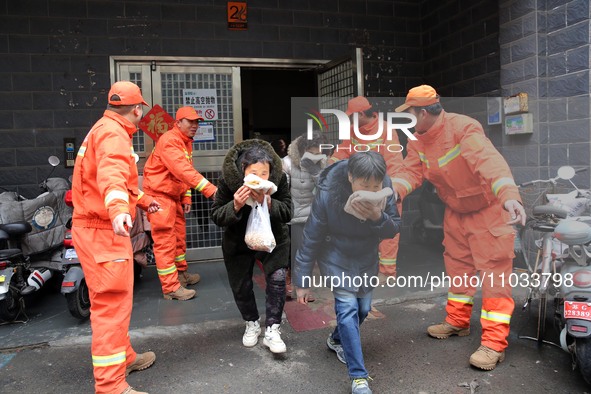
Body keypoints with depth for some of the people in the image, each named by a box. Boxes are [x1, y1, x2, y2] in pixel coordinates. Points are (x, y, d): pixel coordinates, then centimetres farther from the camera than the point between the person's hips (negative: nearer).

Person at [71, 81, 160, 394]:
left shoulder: (107, 129, 20)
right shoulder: (113, 133, -15)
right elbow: (112, 173, -38)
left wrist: (143, 200, 46)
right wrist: (118, 209, -55)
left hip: (100, 228, 11)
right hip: (103, 231, -11)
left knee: (112, 301, 20)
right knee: (112, 304, -8)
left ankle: (124, 357, 35)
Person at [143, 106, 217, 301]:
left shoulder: (187, 142, 11)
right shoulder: (169, 141, -21)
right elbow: (183, 170, -33)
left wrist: (186, 198, 9)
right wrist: (210, 189, -38)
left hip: (174, 196, 10)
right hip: (159, 195, -10)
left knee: (179, 236, 17)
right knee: (165, 241, -7)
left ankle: (181, 273, 32)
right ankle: (171, 287, -4)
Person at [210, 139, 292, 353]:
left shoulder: (279, 179, -24)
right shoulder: (227, 181, -25)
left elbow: (287, 213, -21)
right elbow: (216, 216, -19)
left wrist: (267, 202, -41)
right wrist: (235, 206, -40)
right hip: (238, 242, 1)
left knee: (277, 278, -16)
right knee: (240, 286, 7)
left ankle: (272, 329, -1)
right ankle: (252, 323, 34)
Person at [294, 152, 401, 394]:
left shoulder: (385, 188, -22)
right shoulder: (328, 194, -31)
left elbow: (394, 229, -11)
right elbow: (310, 239, -19)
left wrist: (378, 217, -36)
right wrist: (302, 281, -12)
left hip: (366, 257, 4)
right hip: (335, 256, -4)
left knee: (363, 308, 11)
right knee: (347, 307, -15)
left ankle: (337, 340, 42)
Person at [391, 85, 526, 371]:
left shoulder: (463, 128, -28)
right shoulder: (417, 140, -3)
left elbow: (488, 160, -42)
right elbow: (411, 172, -9)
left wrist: (509, 196, -57)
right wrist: (391, 190, -31)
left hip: (488, 209, -8)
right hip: (456, 211, 8)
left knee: (493, 270, -5)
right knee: (457, 267, 16)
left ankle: (494, 343, 1)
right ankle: (458, 322, 33)